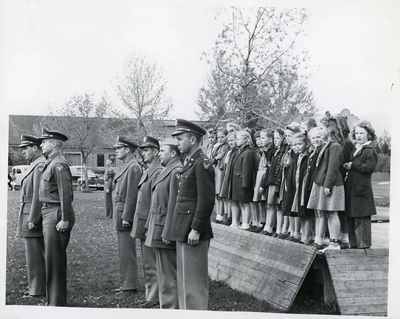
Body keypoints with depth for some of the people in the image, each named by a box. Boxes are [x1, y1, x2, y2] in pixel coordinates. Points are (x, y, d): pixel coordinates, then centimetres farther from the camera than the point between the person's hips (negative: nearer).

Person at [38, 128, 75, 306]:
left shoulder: (59, 165, -16)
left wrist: (65, 220, -23)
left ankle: (57, 303, 4)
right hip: (49, 214, 10)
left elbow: (66, 195, -21)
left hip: (56, 215, -10)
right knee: (51, 258, 16)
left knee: (55, 260, -4)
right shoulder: (50, 164, 16)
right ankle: (54, 300, 26)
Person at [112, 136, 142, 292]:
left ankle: (129, 285, 1)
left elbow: (132, 195, -20)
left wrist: (126, 217, -21)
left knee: (127, 252, -5)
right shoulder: (126, 167, 17)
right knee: (125, 251, 14)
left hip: (125, 213, -10)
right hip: (121, 214, 10)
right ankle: (127, 283, 21)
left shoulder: (133, 168, -15)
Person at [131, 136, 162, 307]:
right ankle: (151, 295, 22)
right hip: (143, 226, 10)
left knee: (151, 264, -3)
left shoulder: (157, 172, -15)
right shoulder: (147, 171, 16)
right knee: (148, 263, 14)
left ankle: (153, 297, 5)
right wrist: (137, 226, 18)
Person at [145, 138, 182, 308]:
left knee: (168, 274, -2)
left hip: (165, 231, -10)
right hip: (158, 231, 10)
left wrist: (167, 233, -22)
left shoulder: (176, 171, -17)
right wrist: (150, 227, 18)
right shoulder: (166, 170, 16)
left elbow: (174, 205, -22)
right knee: (163, 273, 16)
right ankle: (166, 305, 25)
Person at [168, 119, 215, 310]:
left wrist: (195, 229, -21)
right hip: (183, 232, 10)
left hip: (193, 232, -10)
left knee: (193, 281, -2)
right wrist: (181, 229, 15)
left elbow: (206, 200, -20)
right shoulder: (189, 162, 15)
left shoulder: (202, 164, -15)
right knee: (184, 279, 16)